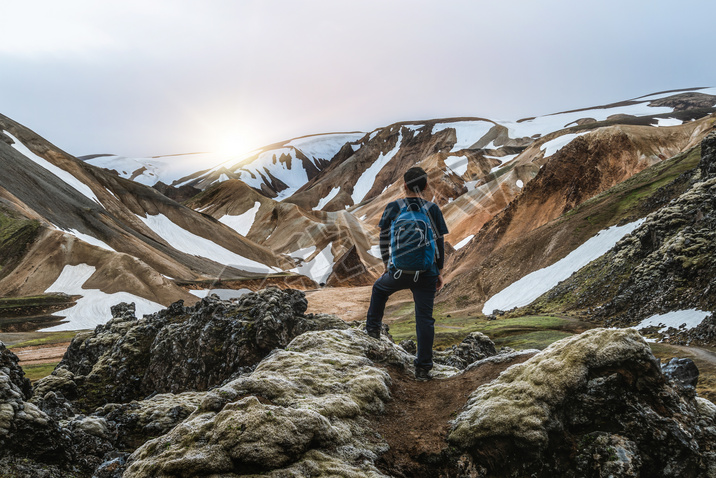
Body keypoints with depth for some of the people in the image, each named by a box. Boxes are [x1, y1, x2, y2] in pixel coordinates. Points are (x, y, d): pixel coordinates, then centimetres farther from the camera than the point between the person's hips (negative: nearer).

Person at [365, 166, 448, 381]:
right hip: (426, 273, 0)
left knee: (379, 288, 33)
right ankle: (423, 368, 10)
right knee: (425, 319, 7)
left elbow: (384, 239, 3)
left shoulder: (393, 208, -3)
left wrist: (386, 264, 18)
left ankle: (372, 327, 38)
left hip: (398, 272, 0)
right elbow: (439, 243, 1)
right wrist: (440, 272, 10)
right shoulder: (433, 210, -3)